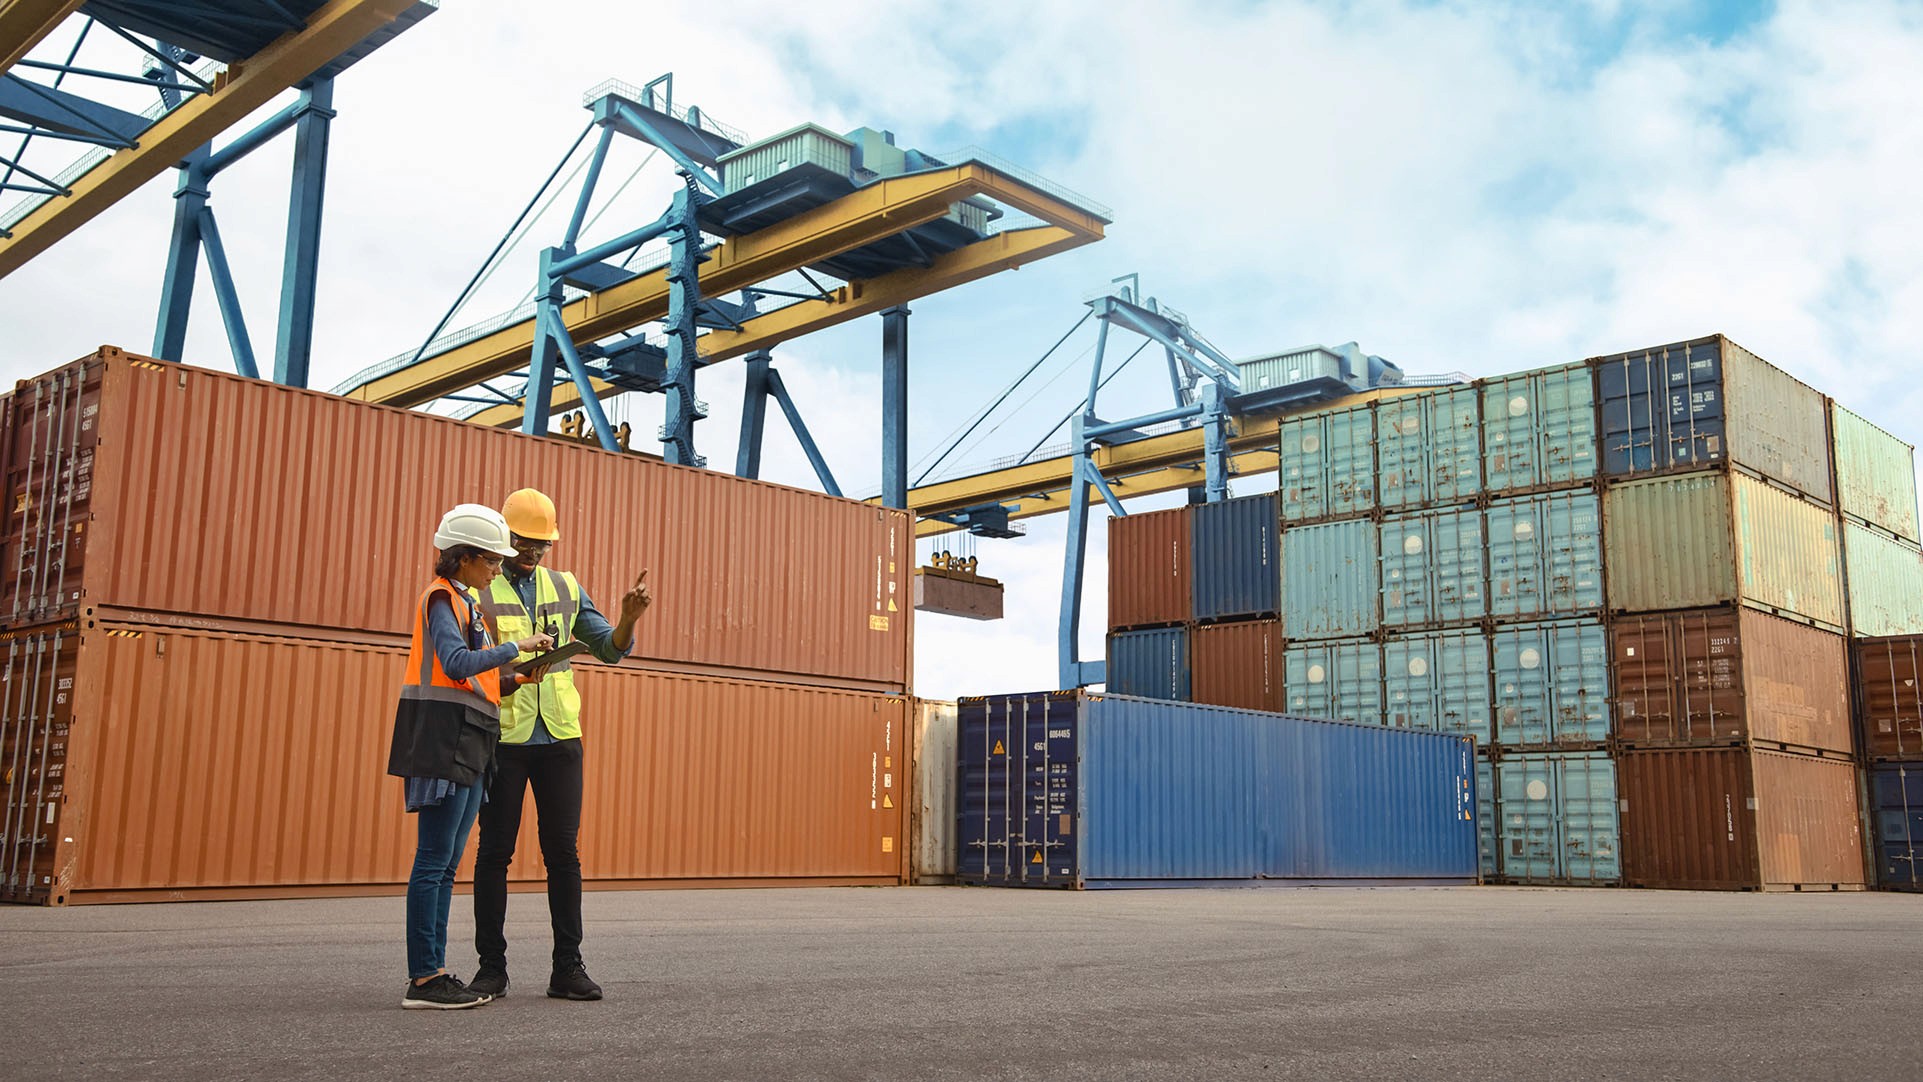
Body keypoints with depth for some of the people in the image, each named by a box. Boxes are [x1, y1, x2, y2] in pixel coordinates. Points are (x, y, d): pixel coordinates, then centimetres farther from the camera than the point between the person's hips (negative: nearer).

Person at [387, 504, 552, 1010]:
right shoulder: (442, 598, -6)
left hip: (467, 743, 10)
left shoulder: (465, 602, 23)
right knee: (434, 860, -9)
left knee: (446, 865, 9)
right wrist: (517, 646, -16)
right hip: (444, 737, -10)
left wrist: (520, 679, 8)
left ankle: (433, 972, 13)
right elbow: (457, 664, -21)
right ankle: (423, 979, -7)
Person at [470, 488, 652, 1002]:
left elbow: (610, 648, 12)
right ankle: (491, 965, 11)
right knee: (495, 852, 2)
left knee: (564, 852, 3)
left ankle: (568, 967, 8)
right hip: (501, 739, -3)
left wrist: (628, 617, -9)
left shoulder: (565, 589, 13)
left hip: (559, 737, 3)